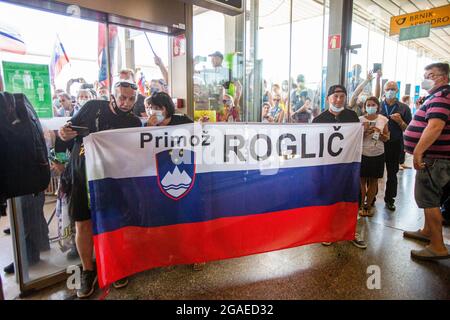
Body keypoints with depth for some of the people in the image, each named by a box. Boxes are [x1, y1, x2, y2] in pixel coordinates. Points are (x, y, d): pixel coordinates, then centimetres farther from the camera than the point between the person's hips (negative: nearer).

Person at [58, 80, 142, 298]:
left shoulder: (134, 123, -1)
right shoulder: (92, 107, 1)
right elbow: (70, 130, 9)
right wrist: (65, 133, -12)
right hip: (81, 175, 1)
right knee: (83, 224, 6)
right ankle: (88, 271, 25)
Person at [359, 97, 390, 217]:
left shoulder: (383, 120, 3)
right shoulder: (360, 119, -2)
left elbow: (386, 138, 6)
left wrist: (379, 133, -13)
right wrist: (365, 131, -18)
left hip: (378, 155, 2)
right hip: (363, 154, -2)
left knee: (373, 181, 7)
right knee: (362, 180, 2)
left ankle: (368, 205, 20)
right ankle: (361, 205, 14)